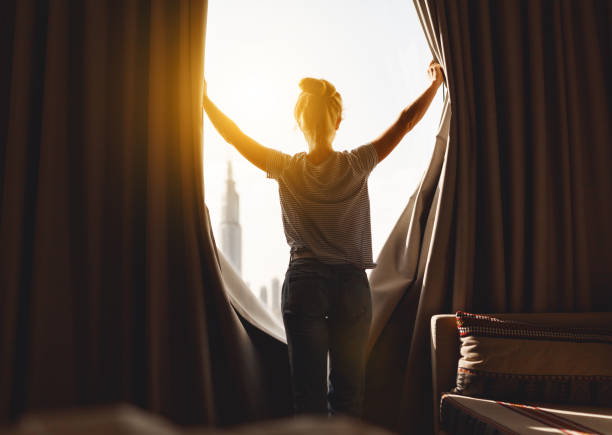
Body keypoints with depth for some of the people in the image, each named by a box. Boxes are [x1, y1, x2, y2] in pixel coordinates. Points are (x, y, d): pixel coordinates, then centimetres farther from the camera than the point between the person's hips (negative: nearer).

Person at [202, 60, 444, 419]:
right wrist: (436, 82, 17)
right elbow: (406, 121, 3)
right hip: (351, 283, 0)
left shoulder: (286, 169, -5)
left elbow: (234, 135, 5)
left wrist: (203, 99, 18)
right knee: (348, 389, 10)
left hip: (303, 284, 0)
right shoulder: (357, 165, -6)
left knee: (308, 389, 6)